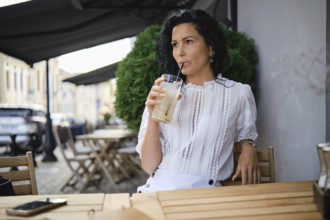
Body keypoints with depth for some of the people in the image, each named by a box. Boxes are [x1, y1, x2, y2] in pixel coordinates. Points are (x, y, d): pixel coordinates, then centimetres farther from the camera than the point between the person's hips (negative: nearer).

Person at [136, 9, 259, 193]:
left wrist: (248, 150, 0)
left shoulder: (238, 93, 5)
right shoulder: (163, 96, 8)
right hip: (158, 188, 2)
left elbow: (245, 136, 23)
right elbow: (149, 166, 2)